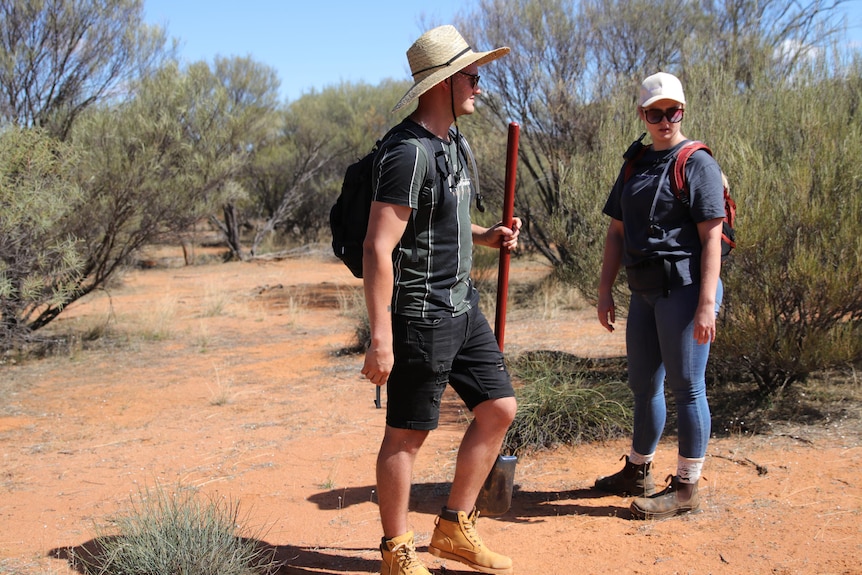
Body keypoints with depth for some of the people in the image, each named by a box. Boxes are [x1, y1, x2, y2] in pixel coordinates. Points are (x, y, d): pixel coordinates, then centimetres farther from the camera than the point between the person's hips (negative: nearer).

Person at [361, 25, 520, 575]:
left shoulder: (453, 140, 12)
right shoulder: (407, 153, -19)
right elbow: (378, 248, -22)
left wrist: (484, 236, 7)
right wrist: (381, 337, -24)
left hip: (462, 306, 10)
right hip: (420, 315, -9)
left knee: (499, 407, 12)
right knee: (407, 434, 2)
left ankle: (455, 528, 25)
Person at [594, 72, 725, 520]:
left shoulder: (698, 163, -6)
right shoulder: (635, 165, 15)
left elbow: (711, 238, -12)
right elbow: (617, 233, 15)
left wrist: (707, 303, -18)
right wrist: (605, 291, 10)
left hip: (683, 289, -7)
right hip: (645, 291, 7)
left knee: (686, 386, -1)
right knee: (643, 384, 16)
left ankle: (687, 487, 11)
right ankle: (638, 471, 32)